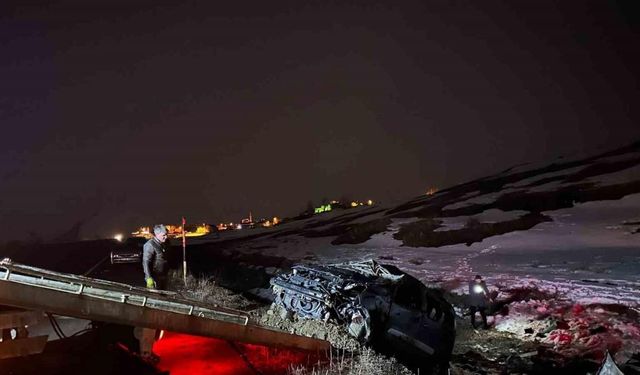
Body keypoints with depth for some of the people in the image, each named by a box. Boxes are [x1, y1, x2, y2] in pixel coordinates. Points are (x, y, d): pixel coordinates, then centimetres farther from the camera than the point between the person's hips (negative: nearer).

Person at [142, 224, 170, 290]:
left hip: (163, 277, 8)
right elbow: (146, 262, -20)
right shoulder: (150, 245, -16)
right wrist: (149, 278, -24)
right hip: (154, 278, -8)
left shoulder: (164, 244, 9)